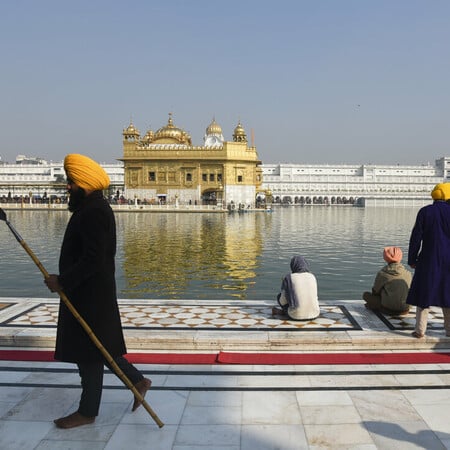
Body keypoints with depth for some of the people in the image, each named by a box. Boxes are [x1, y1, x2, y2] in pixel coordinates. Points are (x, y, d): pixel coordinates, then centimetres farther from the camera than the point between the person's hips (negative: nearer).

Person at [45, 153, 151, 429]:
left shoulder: (94, 213, -21)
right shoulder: (92, 208, 12)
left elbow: (93, 260, -26)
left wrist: (62, 281, -18)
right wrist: (65, 280, 15)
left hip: (91, 296, -10)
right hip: (86, 293, 10)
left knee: (88, 353, 3)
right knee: (99, 346, 19)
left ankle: (88, 412, 19)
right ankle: (138, 381, 28)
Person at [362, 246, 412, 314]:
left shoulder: (382, 274, -7)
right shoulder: (408, 274, -1)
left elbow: (375, 291, 2)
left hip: (389, 305, -2)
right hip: (405, 306, 3)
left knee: (366, 295, 13)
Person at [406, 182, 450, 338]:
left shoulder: (425, 212, -5)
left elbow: (416, 238, -6)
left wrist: (412, 259, 2)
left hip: (428, 260, -1)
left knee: (423, 294, 6)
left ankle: (420, 330, 6)